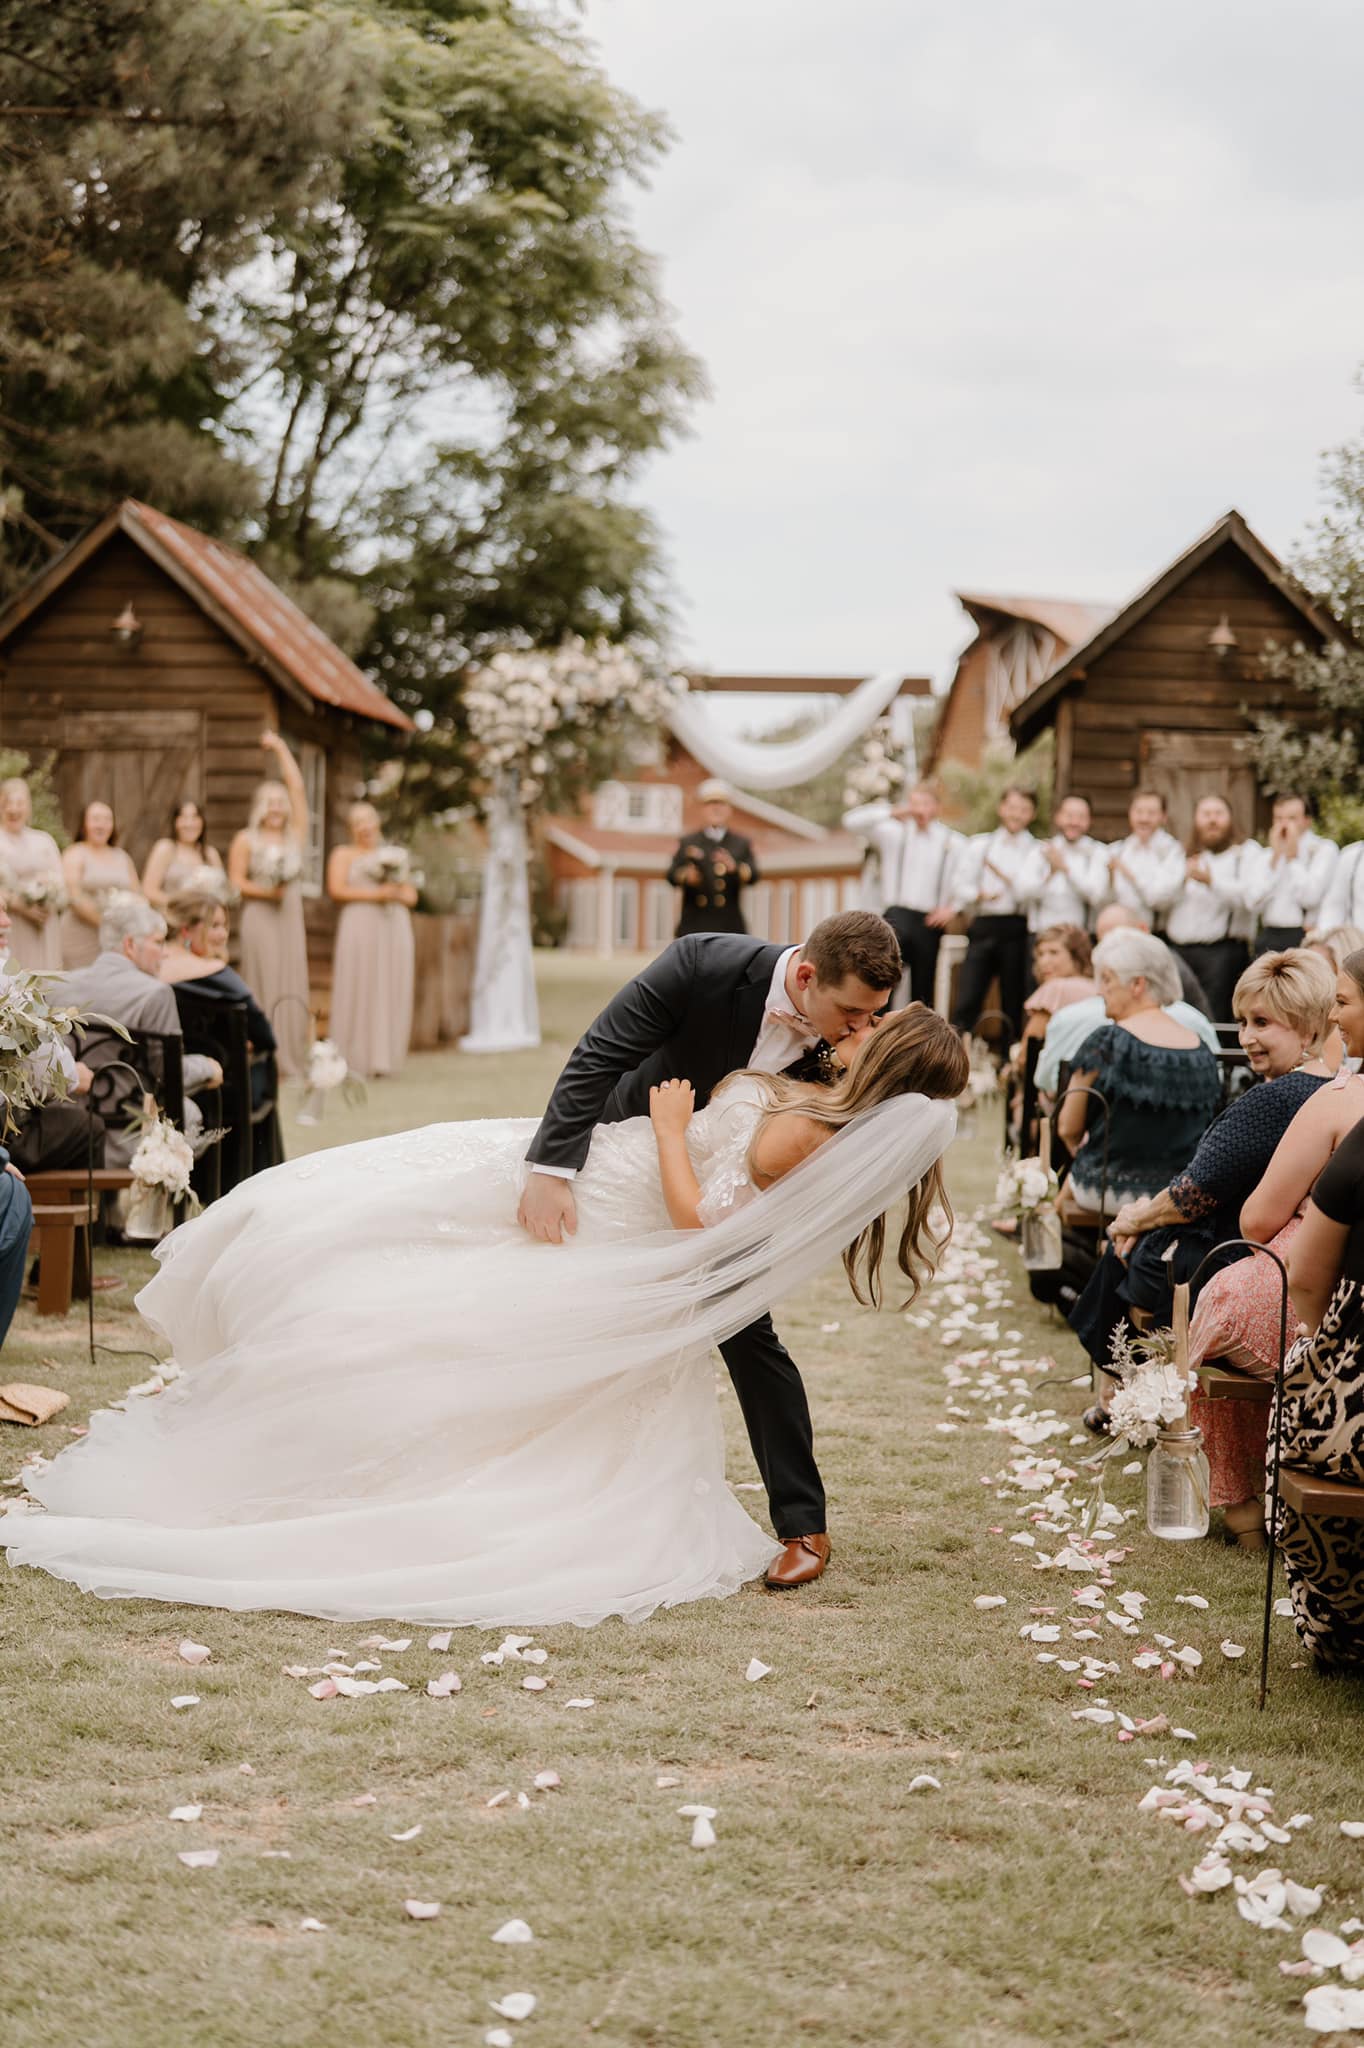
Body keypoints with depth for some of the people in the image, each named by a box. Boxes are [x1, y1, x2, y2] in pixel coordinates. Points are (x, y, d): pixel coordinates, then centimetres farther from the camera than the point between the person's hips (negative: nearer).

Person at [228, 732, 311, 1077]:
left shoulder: (295, 835, 12)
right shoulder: (246, 840, 3)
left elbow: (297, 787, 10)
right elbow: (235, 881, -3)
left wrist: (281, 748, 13)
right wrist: (267, 892, -17)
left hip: (290, 917, 4)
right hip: (259, 917, -4)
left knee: (292, 984, 1)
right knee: (263, 984, -7)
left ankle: (291, 1056, 3)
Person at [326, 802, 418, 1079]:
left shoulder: (394, 855, 23)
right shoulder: (343, 854, 11)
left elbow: (412, 896, 19)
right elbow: (336, 890, -4)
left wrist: (395, 893, -3)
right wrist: (373, 894, -10)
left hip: (394, 929, 4)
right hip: (360, 925, -4)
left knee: (391, 992, -2)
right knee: (357, 991, -10)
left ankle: (383, 1058, 1)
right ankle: (352, 1059, -9)